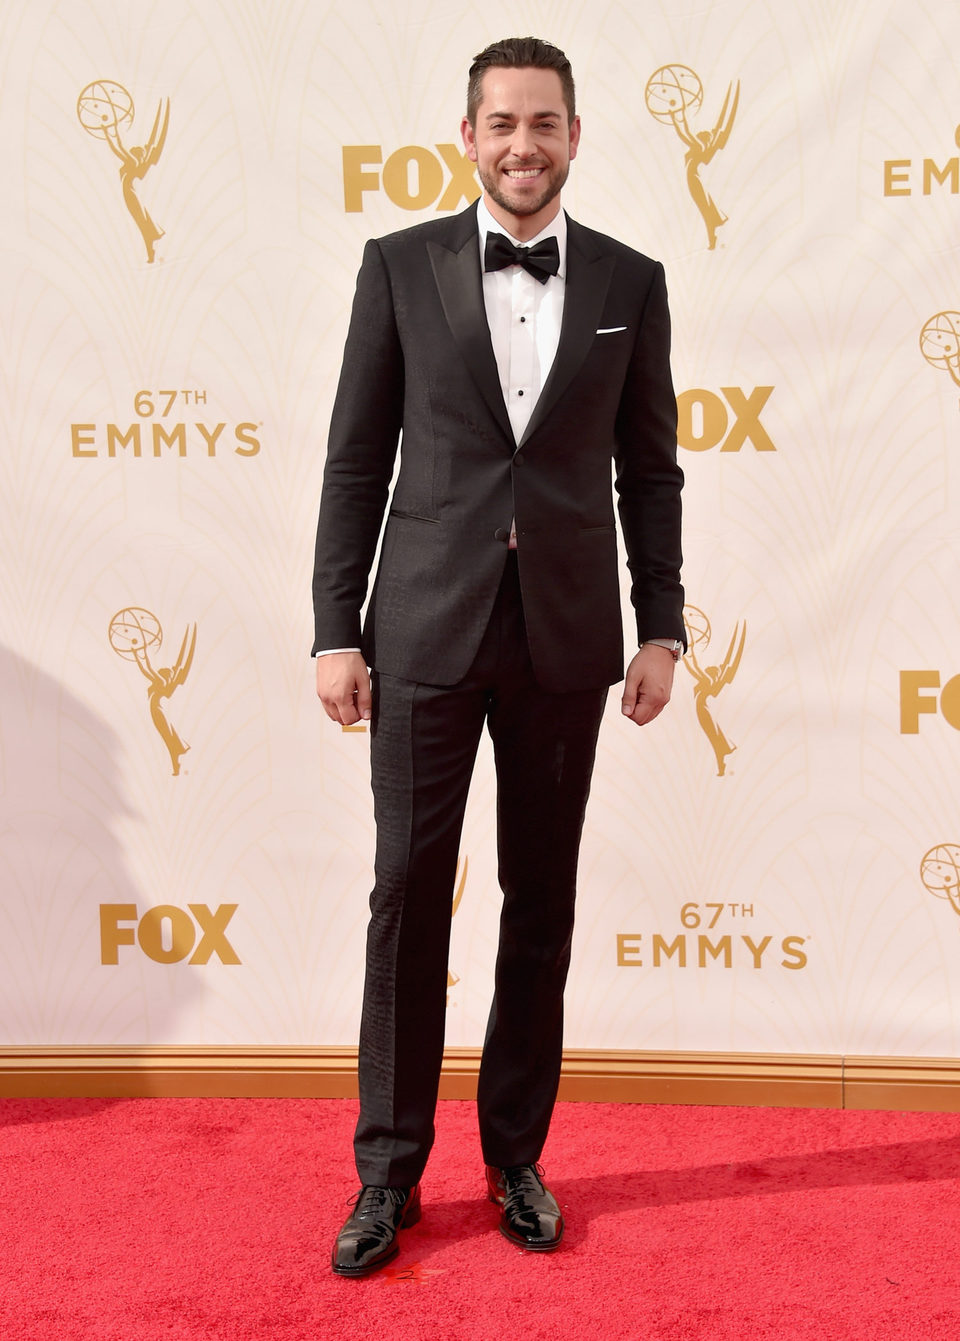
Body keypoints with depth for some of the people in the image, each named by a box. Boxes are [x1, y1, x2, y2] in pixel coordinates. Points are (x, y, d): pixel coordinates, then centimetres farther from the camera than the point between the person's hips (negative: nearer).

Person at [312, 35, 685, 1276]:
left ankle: (516, 1156, 26)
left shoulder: (629, 283, 6)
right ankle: (389, 1172, 18)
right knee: (408, 898, 3)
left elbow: (649, 470, 9)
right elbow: (356, 461, 1)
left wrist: (661, 629, 3)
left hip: (565, 638, 2)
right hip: (427, 629, -1)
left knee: (542, 904, 9)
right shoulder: (400, 267, 2)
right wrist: (336, 631, -3)